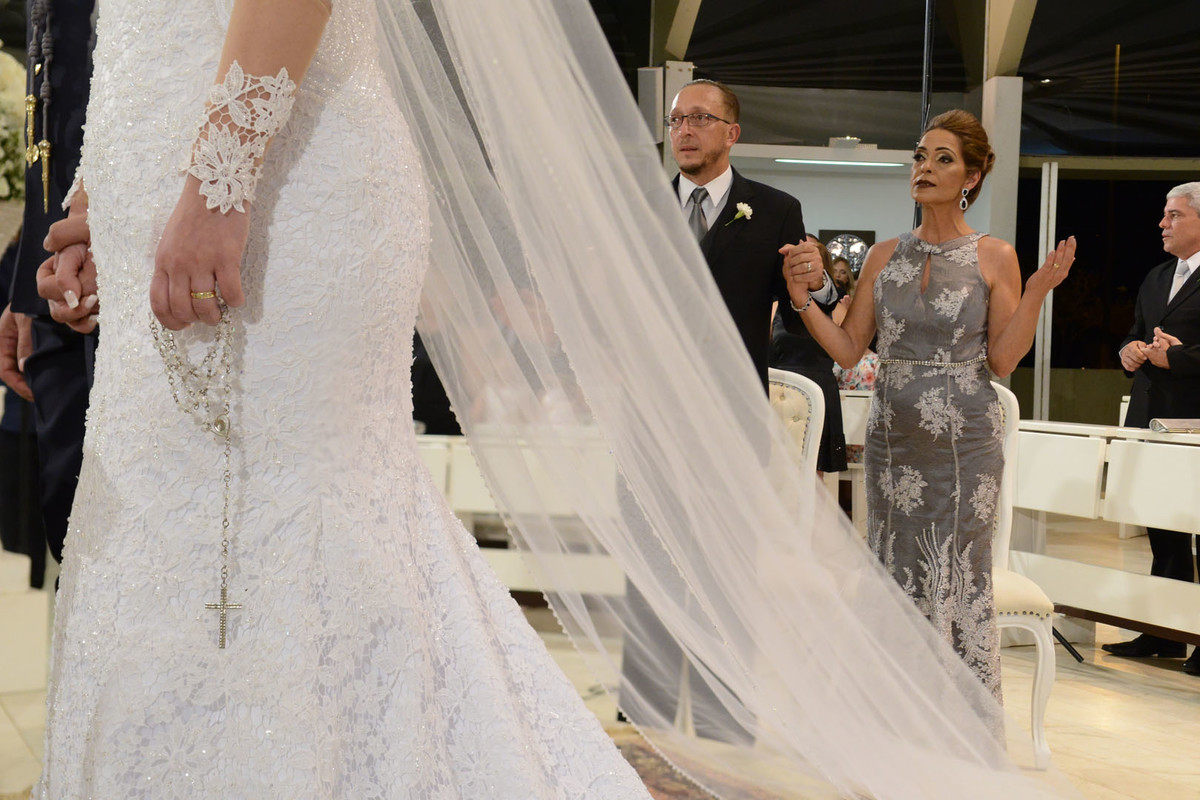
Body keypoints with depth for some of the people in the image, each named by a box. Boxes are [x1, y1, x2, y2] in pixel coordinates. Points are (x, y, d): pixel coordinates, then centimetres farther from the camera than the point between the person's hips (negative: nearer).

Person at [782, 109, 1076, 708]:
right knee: (897, 579, 7)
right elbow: (848, 349, 7)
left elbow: (1003, 360, -4)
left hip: (964, 440, -3)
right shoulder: (885, 256, 8)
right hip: (893, 437, 4)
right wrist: (802, 299, -5)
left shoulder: (994, 258, -1)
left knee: (959, 584, -1)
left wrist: (1037, 292, -15)